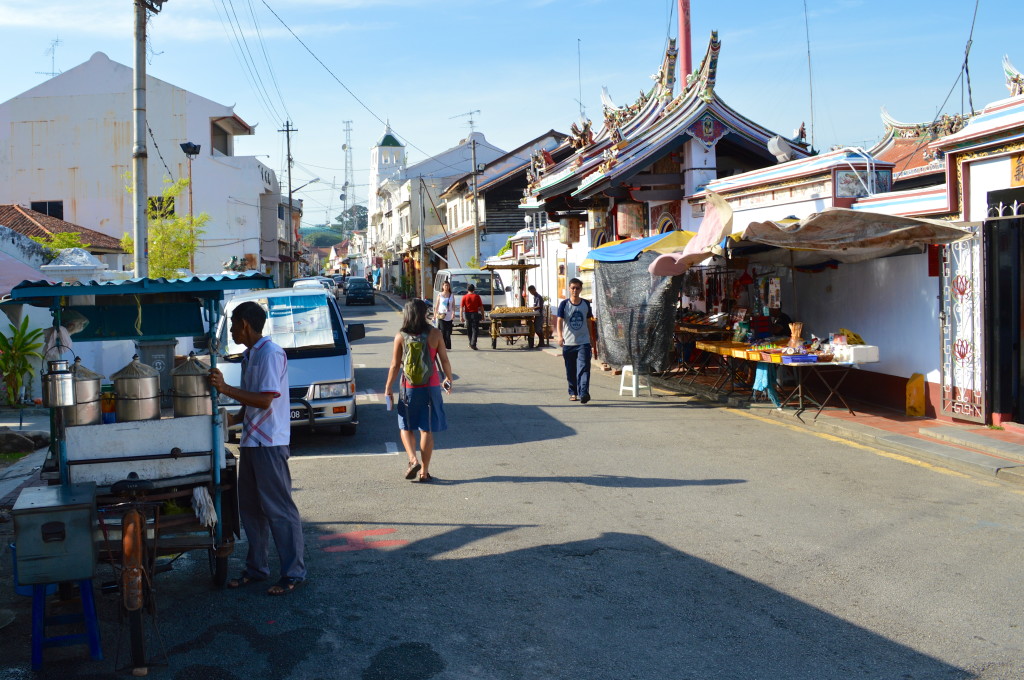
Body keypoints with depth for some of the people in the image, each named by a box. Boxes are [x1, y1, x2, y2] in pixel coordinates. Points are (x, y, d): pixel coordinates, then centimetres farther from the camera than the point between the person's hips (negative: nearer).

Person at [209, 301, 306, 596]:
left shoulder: (271, 353, -14)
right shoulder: (249, 356, 15)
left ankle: (293, 573, 4)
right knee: (250, 508, 14)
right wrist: (234, 419, 7)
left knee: (278, 508, -4)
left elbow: (265, 400, -22)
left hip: (270, 443, -10)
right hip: (251, 440, 10)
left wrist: (225, 389, -22)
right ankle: (256, 568, 25)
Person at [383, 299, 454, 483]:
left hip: (408, 388, 0)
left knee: (406, 427, 16)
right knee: (427, 430, 7)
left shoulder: (401, 336, -7)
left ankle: (413, 459, -4)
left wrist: (388, 388, 6)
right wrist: (448, 379, 17)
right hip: (430, 387, 1)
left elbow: (395, 365, -5)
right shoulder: (435, 334, -6)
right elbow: (444, 360, 0)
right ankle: (424, 471, 10)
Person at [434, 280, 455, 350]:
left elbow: (453, 306, 4)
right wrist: (435, 314, 2)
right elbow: (436, 305, 7)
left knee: (448, 333, 1)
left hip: (449, 317, 1)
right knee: (442, 332, -9)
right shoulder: (439, 295, 6)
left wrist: (453, 313, -11)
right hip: (441, 316, -1)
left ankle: (448, 346, 6)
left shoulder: (452, 296, 9)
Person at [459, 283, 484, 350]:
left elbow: (461, 307, -5)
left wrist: (461, 316, -5)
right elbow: (481, 307, -1)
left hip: (467, 314, 2)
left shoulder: (464, 297, 0)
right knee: (475, 330, -2)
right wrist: (482, 315, 8)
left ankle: (471, 343, 24)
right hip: (475, 314, -2)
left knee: (469, 330, 15)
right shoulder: (477, 296, -2)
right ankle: (473, 344, -13)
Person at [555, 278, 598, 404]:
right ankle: (573, 393, 24)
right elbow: (559, 320, -10)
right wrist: (560, 336, -27)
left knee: (584, 368, -13)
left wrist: (592, 341, 17)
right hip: (568, 343, 0)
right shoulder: (564, 304, -2)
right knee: (571, 371, 9)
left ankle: (583, 393, -21)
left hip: (584, 342, 0)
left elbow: (589, 322, 14)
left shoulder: (586, 304, 5)